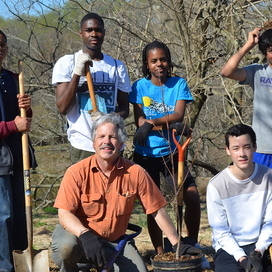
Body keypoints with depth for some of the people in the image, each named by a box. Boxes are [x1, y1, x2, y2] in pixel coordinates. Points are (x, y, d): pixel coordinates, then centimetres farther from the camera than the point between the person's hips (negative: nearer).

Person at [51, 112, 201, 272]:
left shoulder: (136, 173, -9)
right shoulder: (77, 173, -13)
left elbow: (157, 210, -3)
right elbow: (64, 214, -16)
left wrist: (177, 245, -4)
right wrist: (86, 235, -34)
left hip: (115, 241, 3)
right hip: (79, 233, -3)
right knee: (66, 246, -35)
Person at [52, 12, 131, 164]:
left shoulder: (117, 66, 11)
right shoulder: (67, 63, 1)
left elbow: (124, 107, 14)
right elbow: (63, 107, -7)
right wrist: (77, 73, -15)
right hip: (83, 146, -3)